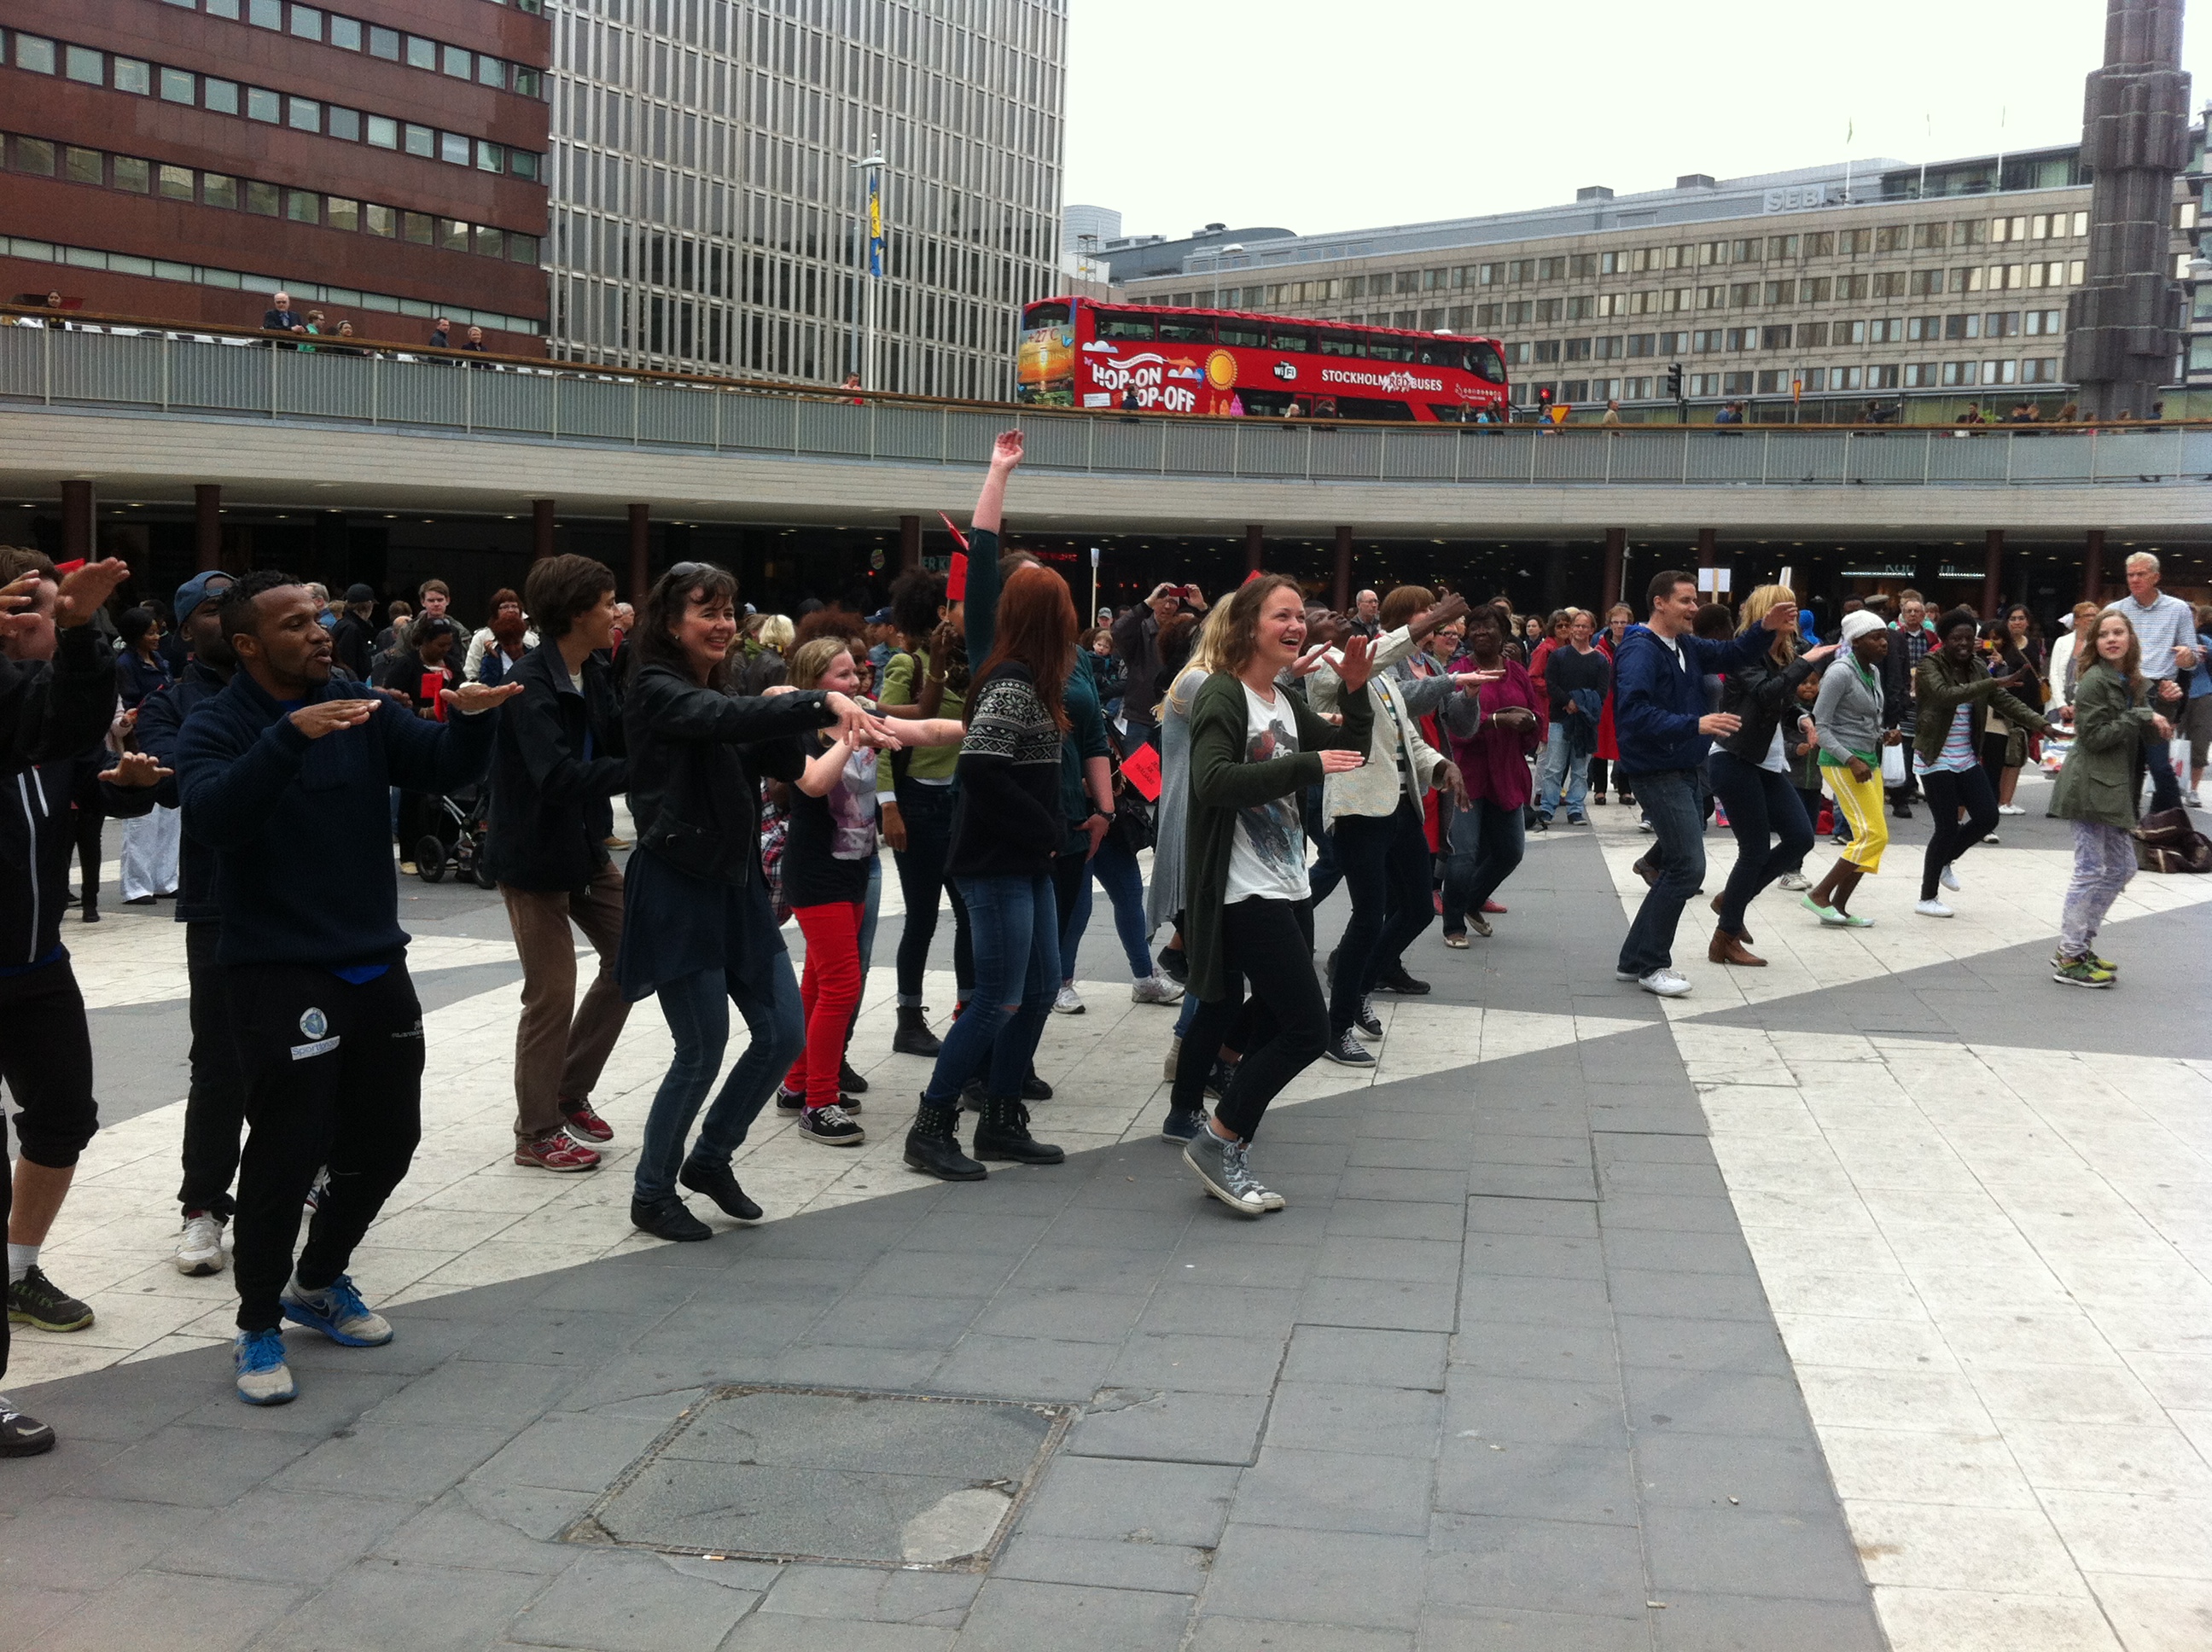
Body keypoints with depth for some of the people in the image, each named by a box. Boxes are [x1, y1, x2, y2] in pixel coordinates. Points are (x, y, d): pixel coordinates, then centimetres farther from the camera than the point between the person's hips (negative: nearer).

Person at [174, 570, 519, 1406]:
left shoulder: (362, 712, 7)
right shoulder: (216, 727, -6)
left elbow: (445, 766, -3)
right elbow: (212, 816, -25)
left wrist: (471, 717, -23)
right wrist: (291, 735, -36)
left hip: (375, 964, 6)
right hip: (280, 977, -6)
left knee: (387, 1137, 14)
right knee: (287, 1149, -4)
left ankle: (319, 1280, 36)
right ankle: (258, 1326, 14)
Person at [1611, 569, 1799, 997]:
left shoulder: (1686, 646, 12)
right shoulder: (1640, 651, -17)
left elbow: (1730, 656, 21)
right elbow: (1634, 713, -29)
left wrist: (1766, 629, 2)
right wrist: (1695, 724, -35)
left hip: (1688, 771, 10)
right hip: (1659, 773, -10)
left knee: (1679, 865, 13)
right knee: (1688, 866, -11)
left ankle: (1636, 961, 21)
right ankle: (1650, 964, 0)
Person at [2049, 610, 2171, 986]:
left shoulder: (2130, 682, 13)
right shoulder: (2095, 680, -12)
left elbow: (2144, 734, 17)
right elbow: (2093, 736, -18)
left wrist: (2160, 723, -4)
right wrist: (2140, 718, -16)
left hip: (2116, 787, 9)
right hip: (2090, 785, -9)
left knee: (2122, 867, 15)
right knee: (2090, 871, -6)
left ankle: (2078, 945, 23)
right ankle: (2069, 960, 2)